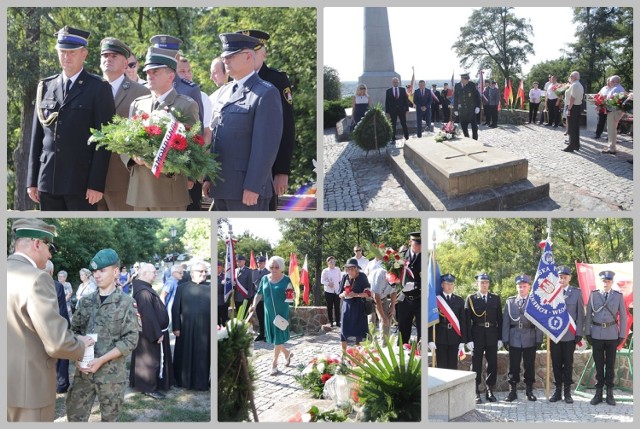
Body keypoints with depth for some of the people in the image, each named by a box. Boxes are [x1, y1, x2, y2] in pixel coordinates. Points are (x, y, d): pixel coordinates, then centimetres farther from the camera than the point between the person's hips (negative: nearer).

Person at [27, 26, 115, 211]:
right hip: (47, 181, 4)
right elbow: (37, 136, 13)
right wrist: (32, 180, 8)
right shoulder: (46, 86, 13)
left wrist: (96, 184, -12)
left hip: (81, 183, -4)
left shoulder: (99, 88, 0)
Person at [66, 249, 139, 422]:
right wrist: (77, 356, -8)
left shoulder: (126, 303, -5)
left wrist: (101, 360, -16)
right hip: (84, 371, 3)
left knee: (109, 418, 9)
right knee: (75, 415, 6)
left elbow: (131, 339, -9)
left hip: (112, 373, -3)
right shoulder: (86, 301, 7)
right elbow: (74, 330, 11)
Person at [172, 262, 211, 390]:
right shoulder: (182, 288, 3)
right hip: (186, 329, -1)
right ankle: (183, 381, 20)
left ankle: (202, 382, 16)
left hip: (205, 329, 1)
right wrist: (176, 327, -6)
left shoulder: (210, 288, 7)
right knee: (185, 356, 7)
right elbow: (175, 309, 0)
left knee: (203, 357, 6)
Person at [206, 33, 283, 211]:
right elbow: (214, 137, 17)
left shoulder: (266, 94, -8)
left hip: (247, 190, -7)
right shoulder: (224, 91, 16)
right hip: (220, 187, 8)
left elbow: (266, 145, -15)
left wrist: (252, 187, -19)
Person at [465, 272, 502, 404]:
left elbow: (499, 319, 8)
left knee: (492, 364, 5)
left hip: (492, 335, 3)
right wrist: (469, 339, -10)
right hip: (477, 336, -2)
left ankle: (490, 391, 16)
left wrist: (500, 338, 2)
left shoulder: (495, 298, 9)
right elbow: (467, 320, -3)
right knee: (476, 364, 1)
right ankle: (476, 393, 8)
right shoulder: (471, 299, 1)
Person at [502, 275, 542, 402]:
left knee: (529, 366, 6)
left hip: (530, 339, -1)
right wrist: (505, 339, -1)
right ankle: (512, 391, 11)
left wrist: (539, 339, -5)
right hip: (514, 339, 1)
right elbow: (505, 321, 5)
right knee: (513, 366, 3)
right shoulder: (510, 301, 8)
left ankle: (529, 391, 17)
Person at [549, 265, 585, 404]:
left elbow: (580, 314, 3)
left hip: (570, 334, 0)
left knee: (568, 364, 5)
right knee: (556, 364, 6)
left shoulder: (576, 293, 3)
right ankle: (558, 391, 16)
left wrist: (579, 334, -2)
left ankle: (567, 392, 14)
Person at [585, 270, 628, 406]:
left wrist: (622, 335, 0)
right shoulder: (593, 295, 4)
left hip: (612, 334, 0)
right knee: (598, 364, 4)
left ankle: (610, 393, 12)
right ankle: (598, 393, 11)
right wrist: (587, 333, 0)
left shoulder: (618, 296, 4)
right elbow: (588, 314, 4)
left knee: (610, 364, 5)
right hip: (596, 334, 0)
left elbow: (623, 316, 5)